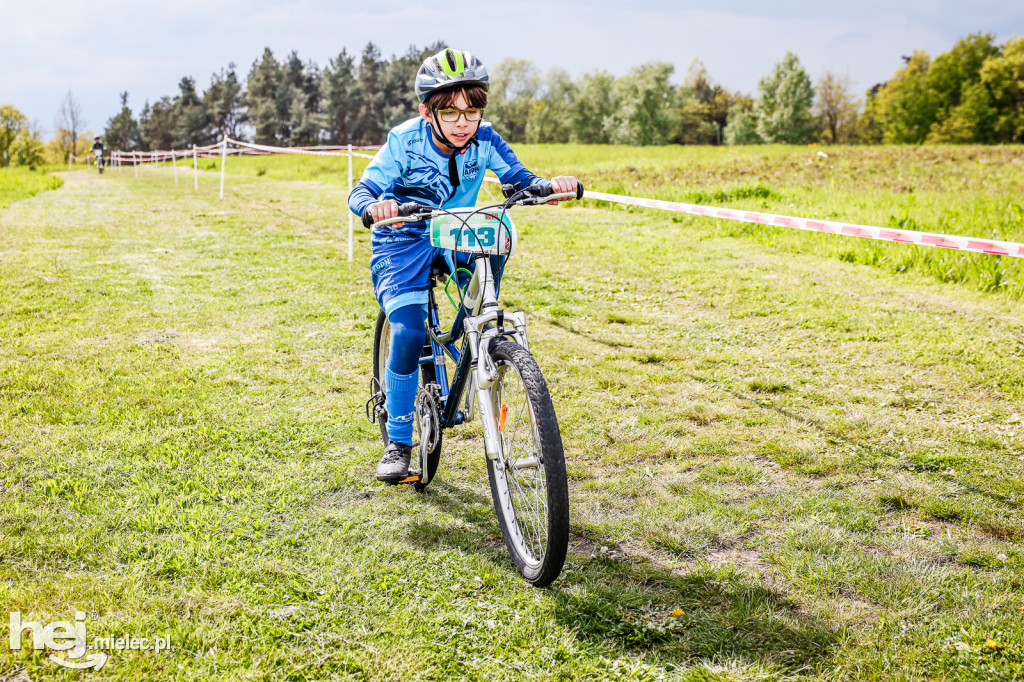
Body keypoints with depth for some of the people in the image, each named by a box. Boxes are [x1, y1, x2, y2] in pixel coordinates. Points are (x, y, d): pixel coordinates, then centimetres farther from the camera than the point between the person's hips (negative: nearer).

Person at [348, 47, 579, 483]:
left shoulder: (484, 140, -12)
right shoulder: (404, 141, -20)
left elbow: (518, 177, -17)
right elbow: (360, 191, -27)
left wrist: (550, 184, -40)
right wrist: (374, 205, -51)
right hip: (402, 241, -2)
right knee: (408, 331, -21)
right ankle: (398, 442, -3)